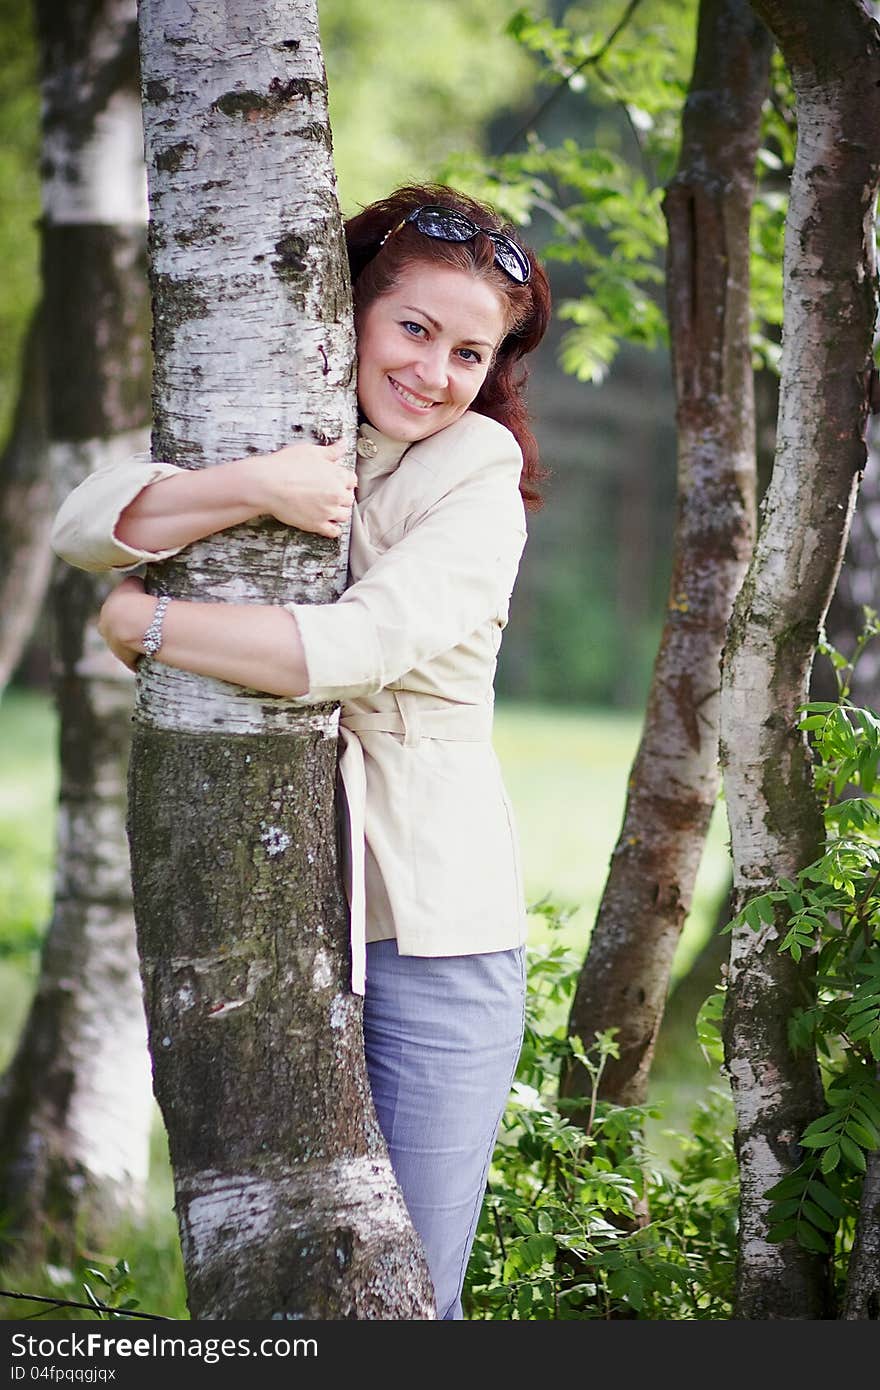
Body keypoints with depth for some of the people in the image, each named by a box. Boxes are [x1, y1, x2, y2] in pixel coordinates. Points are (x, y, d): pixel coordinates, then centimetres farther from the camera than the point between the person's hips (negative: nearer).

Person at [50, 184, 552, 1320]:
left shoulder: (479, 480, -3)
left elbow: (364, 645, -20)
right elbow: (81, 524, -11)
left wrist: (142, 623, -12)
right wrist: (256, 486, -25)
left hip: (433, 928, -2)